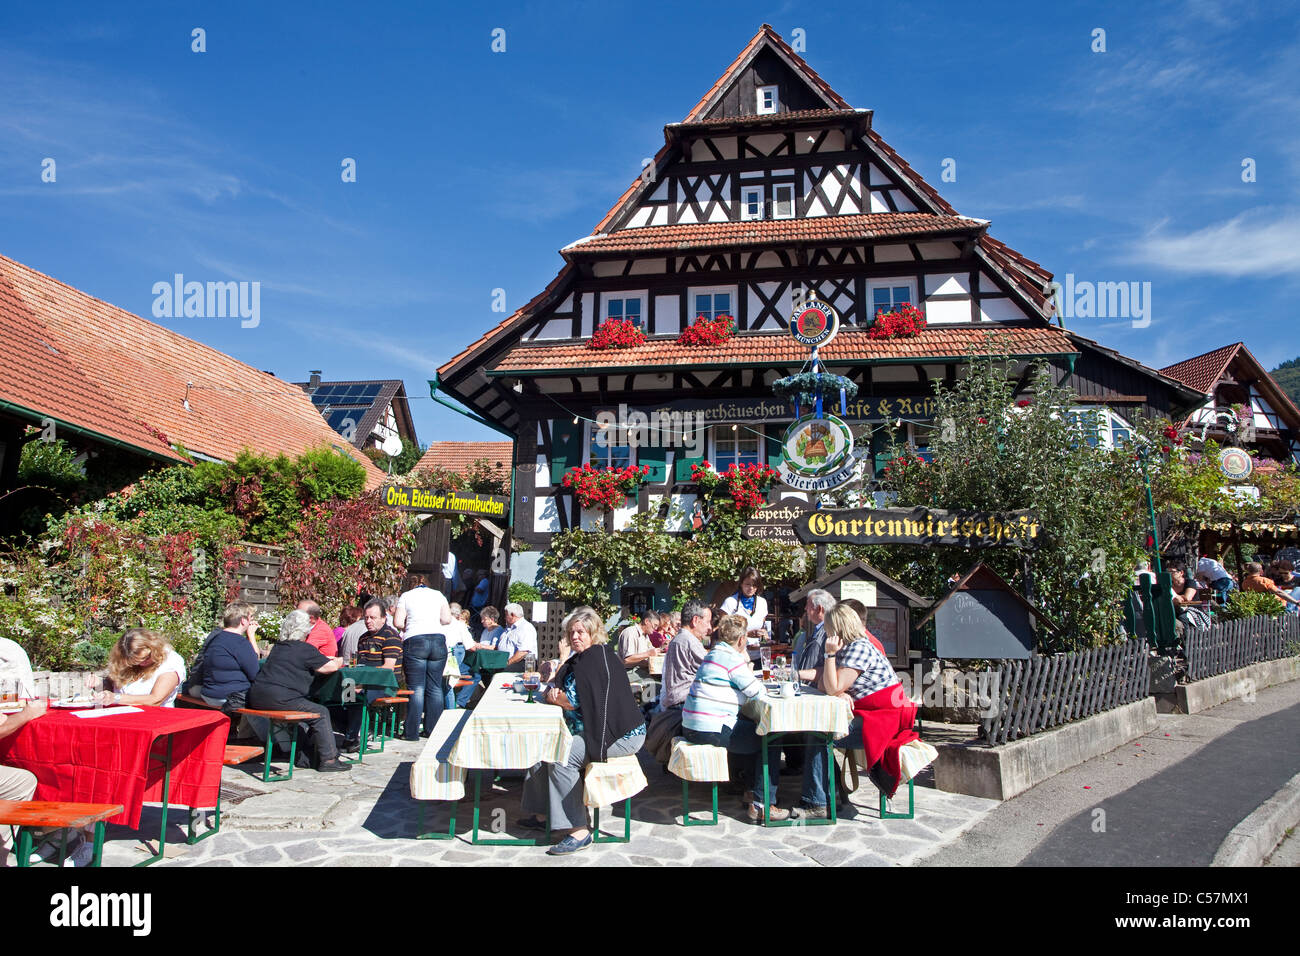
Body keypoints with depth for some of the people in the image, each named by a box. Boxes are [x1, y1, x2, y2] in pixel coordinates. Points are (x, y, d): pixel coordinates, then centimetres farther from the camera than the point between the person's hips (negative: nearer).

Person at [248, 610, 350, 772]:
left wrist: (326, 660, 35)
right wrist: (339, 661, 24)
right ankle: (328, 759, 1)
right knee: (321, 713, 2)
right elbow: (331, 667, 2)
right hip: (279, 699, -8)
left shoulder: (278, 647, 20)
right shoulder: (305, 649, -3)